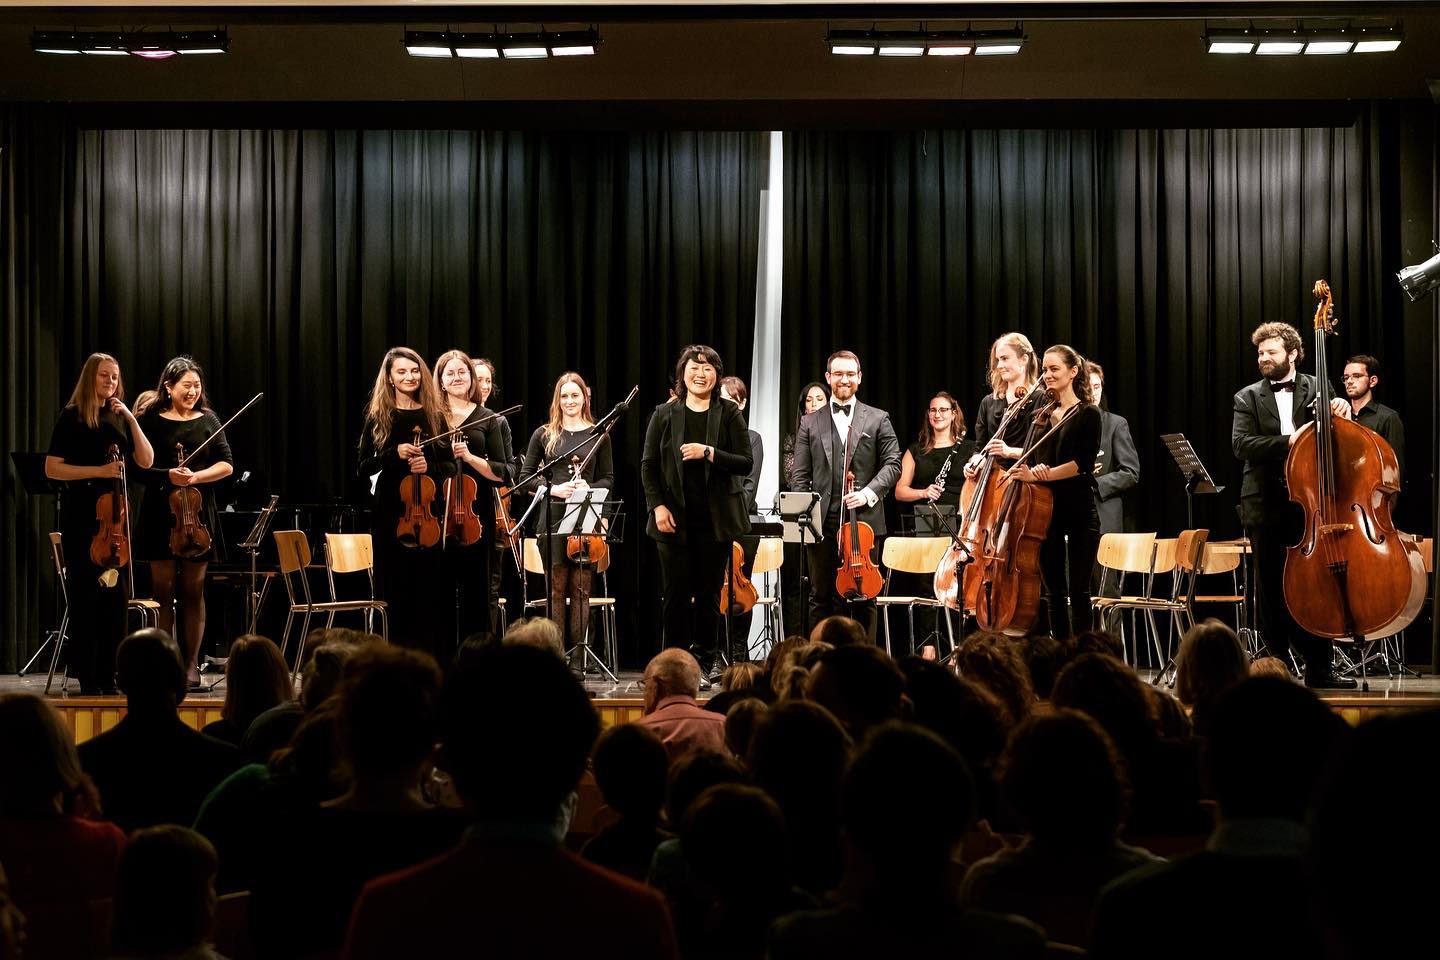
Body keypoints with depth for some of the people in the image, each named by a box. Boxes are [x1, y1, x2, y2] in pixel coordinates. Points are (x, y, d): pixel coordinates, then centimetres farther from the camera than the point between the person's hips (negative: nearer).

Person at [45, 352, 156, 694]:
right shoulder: (72, 417, -2)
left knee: (115, 593, 3)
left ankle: (108, 676, 9)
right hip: (81, 516, -5)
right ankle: (87, 677, 1)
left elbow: (146, 461, 4)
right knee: (85, 593, -4)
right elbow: (52, 468, -7)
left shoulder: (118, 418, 12)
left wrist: (131, 419, -5)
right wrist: (99, 470, -16)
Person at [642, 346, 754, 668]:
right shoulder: (664, 414, 5)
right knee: (676, 594, 0)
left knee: (709, 594, 4)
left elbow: (746, 462, -3)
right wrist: (657, 506, -5)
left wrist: (708, 453, -17)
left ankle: (704, 661, 13)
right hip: (674, 519, 0)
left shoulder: (729, 414, 4)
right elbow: (648, 465, 6)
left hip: (715, 519, 0)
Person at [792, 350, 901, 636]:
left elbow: (893, 463, 3)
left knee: (864, 596, 3)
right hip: (822, 523, 1)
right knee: (821, 596, 5)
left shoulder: (877, 419, 9)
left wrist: (869, 493, -12)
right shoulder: (810, 422, 11)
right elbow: (801, 477, 8)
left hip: (864, 519, -1)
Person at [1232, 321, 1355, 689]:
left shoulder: (1317, 389, 9)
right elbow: (1241, 444, -7)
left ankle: (1319, 667, 8)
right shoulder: (1248, 398, 7)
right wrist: (1288, 441, -18)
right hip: (1267, 504, 0)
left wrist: (1341, 410, -16)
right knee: (1270, 589, 4)